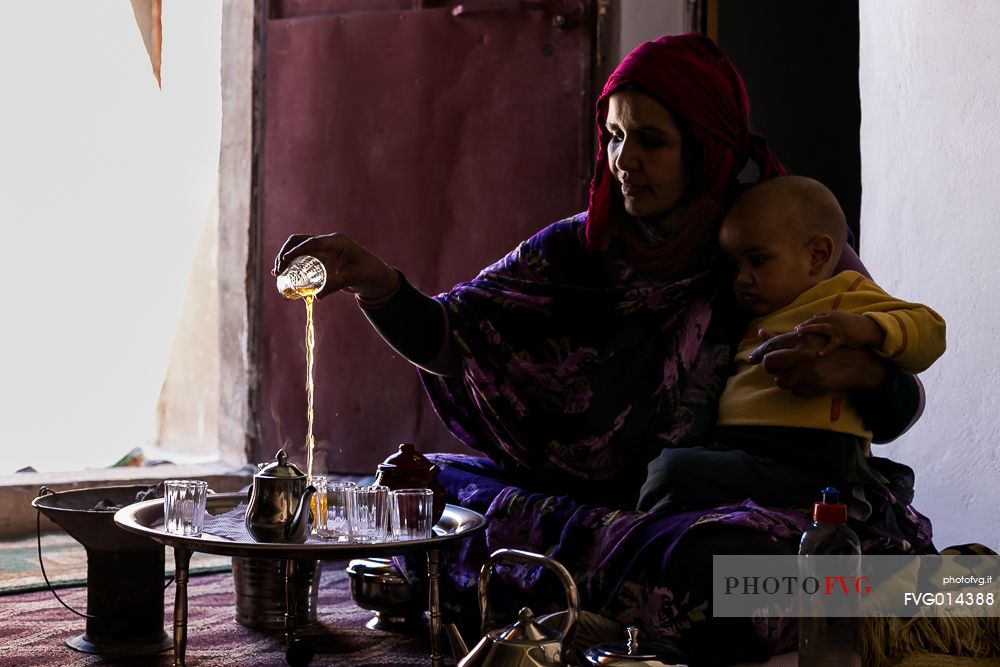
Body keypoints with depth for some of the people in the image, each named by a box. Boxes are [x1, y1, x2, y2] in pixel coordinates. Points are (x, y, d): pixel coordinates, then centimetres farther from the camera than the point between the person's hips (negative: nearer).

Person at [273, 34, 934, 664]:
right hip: (592, 497, 3)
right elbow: (445, 335, -6)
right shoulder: (582, 248, 4)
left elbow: (898, 410, 2)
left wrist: (856, 369, -21)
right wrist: (374, 280, -26)